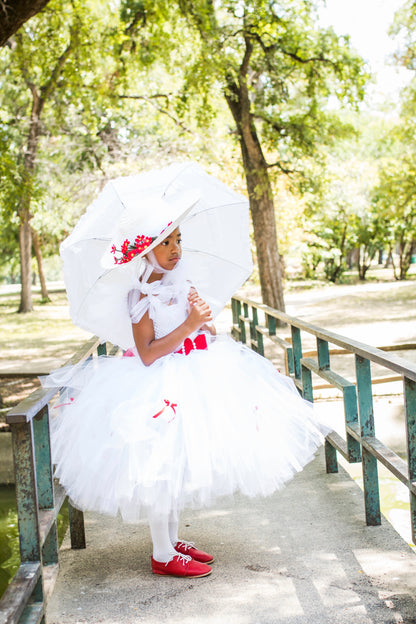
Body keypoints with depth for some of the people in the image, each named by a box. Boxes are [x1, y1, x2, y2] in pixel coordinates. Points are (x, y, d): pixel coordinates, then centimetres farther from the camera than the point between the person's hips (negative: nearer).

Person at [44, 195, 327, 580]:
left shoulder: (180, 285, 9)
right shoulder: (143, 295, -14)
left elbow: (204, 335, 17)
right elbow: (147, 354, -21)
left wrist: (205, 321, -6)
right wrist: (190, 324, -23)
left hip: (191, 378, 8)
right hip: (159, 386, -8)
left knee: (176, 467, 16)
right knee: (161, 466, -2)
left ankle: (173, 541, 28)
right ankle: (163, 556, 9)